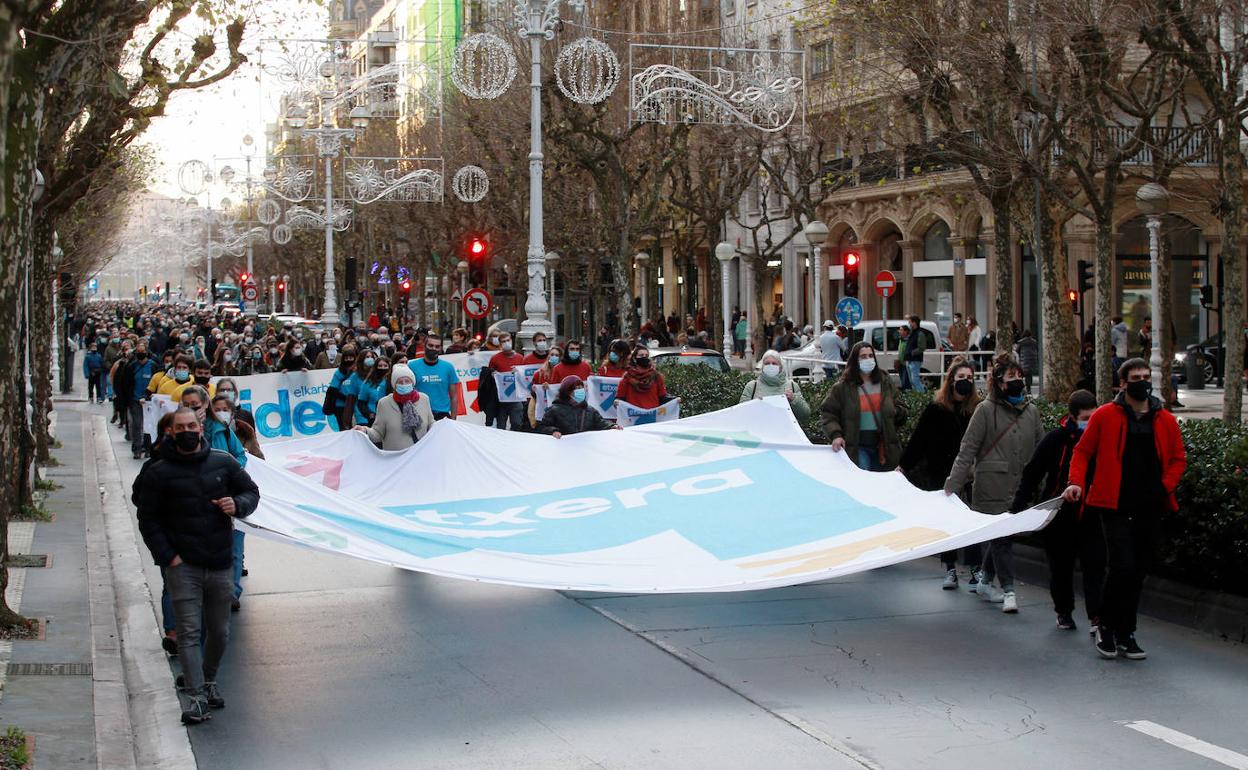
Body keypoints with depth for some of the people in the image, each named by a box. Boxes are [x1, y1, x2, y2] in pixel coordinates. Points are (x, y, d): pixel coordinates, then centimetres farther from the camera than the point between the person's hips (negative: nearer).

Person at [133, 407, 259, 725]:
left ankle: (209, 680, 35)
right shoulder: (159, 473, -2)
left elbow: (251, 491, 15)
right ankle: (196, 696, -10)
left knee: (219, 632, 13)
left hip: (219, 564, 3)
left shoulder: (223, 463, 4)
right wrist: (168, 556, -9)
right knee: (189, 632, -9)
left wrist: (237, 505, -8)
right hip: (182, 566, -3)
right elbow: (148, 519, 0)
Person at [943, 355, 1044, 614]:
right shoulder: (986, 409, -3)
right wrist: (953, 485, -10)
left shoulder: (1031, 411, 11)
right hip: (992, 486, -5)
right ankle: (1008, 591, -4)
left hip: (1021, 486, 5)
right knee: (1001, 536, -6)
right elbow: (967, 450, -5)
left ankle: (985, 582, 28)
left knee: (1001, 536, 11)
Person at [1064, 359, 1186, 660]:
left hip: (1150, 508, 4)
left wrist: (1166, 486, 1)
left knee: (1137, 573, 9)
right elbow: (1082, 452, 5)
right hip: (1116, 507, -4)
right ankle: (1107, 627, 7)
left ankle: (1125, 635, 19)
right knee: (1122, 568, -13)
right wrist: (1076, 482, -10)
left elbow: (1178, 459, 17)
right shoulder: (1104, 416, 0)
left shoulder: (1165, 421, 9)